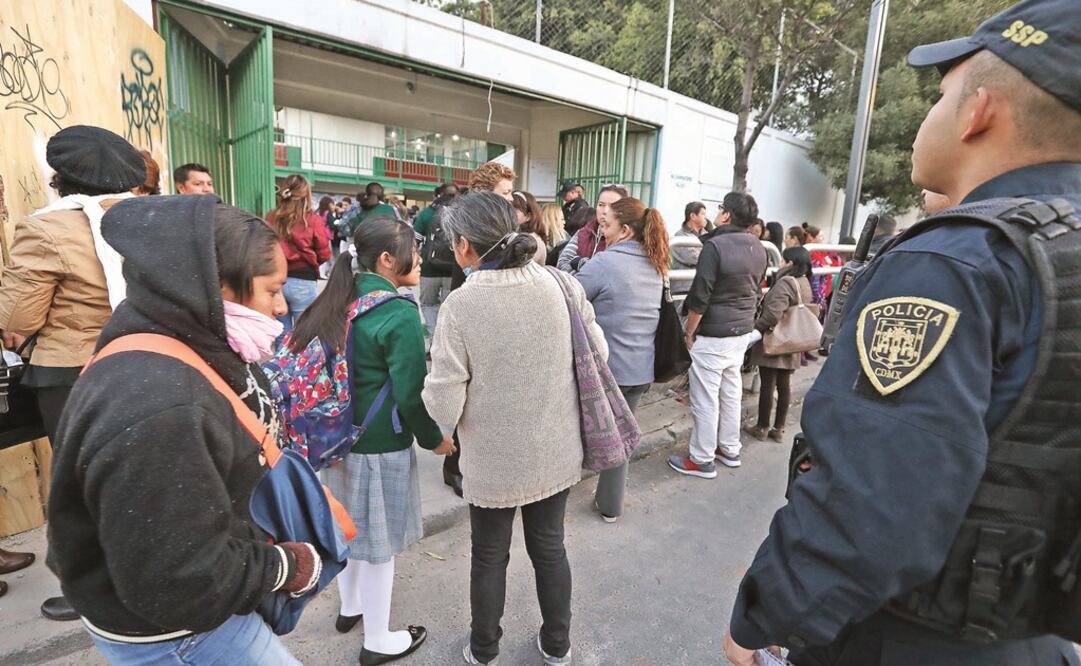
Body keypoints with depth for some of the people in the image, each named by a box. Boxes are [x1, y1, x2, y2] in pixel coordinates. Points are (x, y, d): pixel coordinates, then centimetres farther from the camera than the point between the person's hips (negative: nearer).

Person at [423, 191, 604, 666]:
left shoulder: (461, 304, -21)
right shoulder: (562, 284, -11)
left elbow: (444, 404, -19)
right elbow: (599, 353, 0)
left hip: (494, 461, -3)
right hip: (556, 453, 3)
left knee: (489, 556, 21)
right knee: (549, 547, 24)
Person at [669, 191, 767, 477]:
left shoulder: (715, 245, -18)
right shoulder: (759, 248, 6)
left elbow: (699, 297, -18)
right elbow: (755, 291, 16)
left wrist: (689, 333, -8)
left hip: (713, 335, -8)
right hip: (743, 332, 8)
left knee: (705, 399, 2)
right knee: (731, 392, 18)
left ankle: (702, 460, 12)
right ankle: (730, 450, 31)